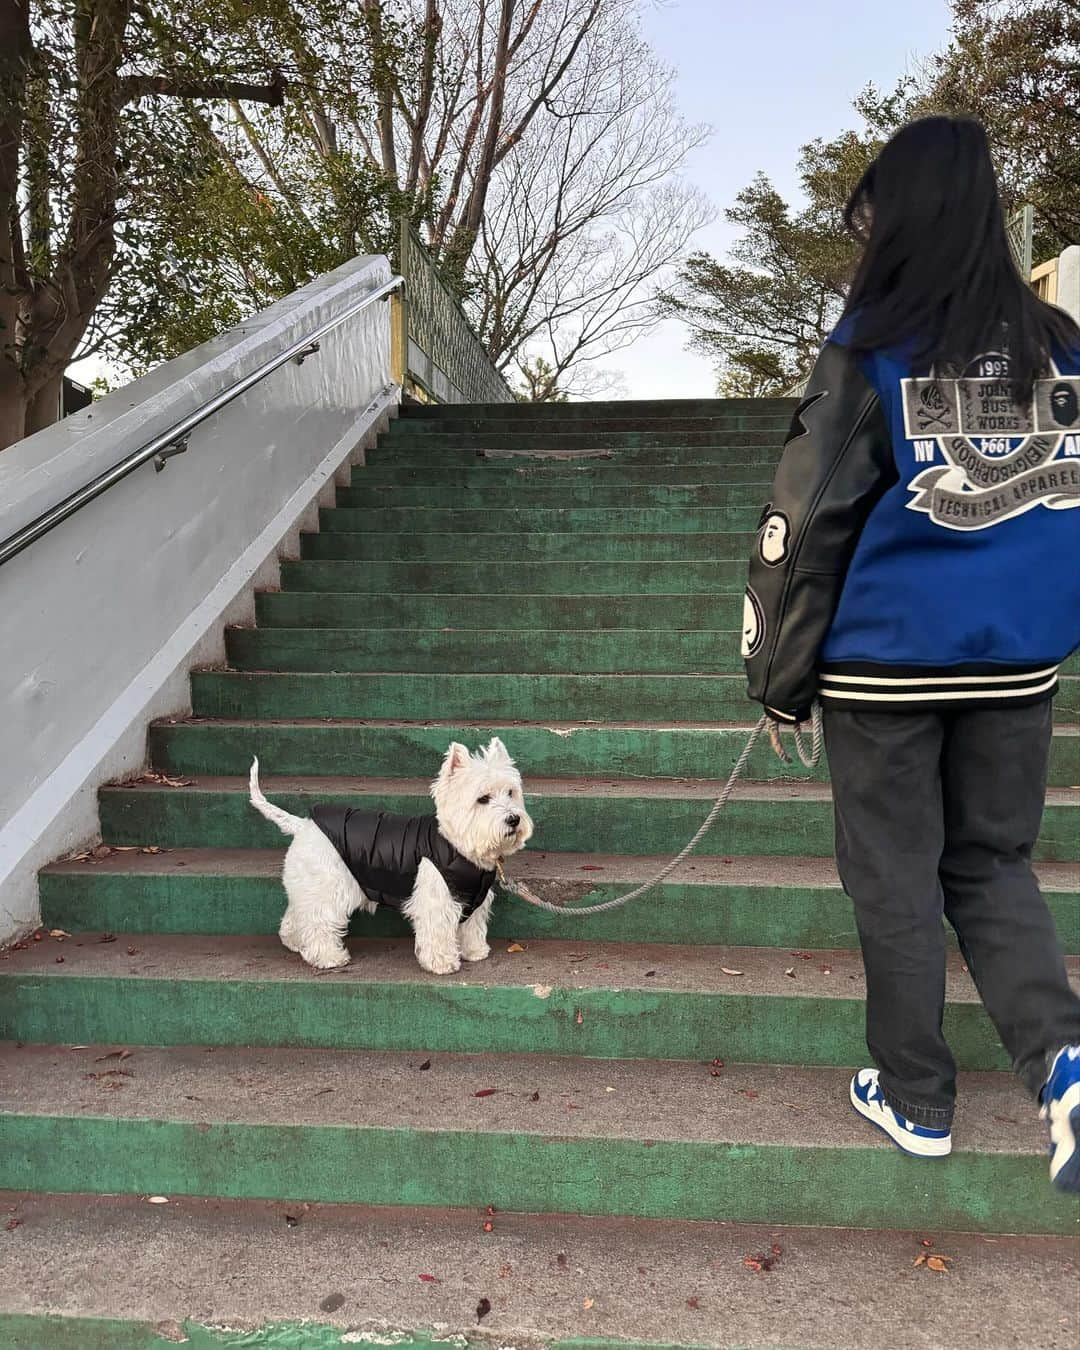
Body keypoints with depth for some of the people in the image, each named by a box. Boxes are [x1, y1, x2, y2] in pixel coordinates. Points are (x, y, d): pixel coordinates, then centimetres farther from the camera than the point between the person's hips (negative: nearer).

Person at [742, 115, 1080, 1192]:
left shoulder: (875, 349, -9)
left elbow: (809, 521, -11)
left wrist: (780, 671, -4)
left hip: (888, 660, -4)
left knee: (895, 877, 10)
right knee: (991, 864, 19)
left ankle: (914, 1097, 23)